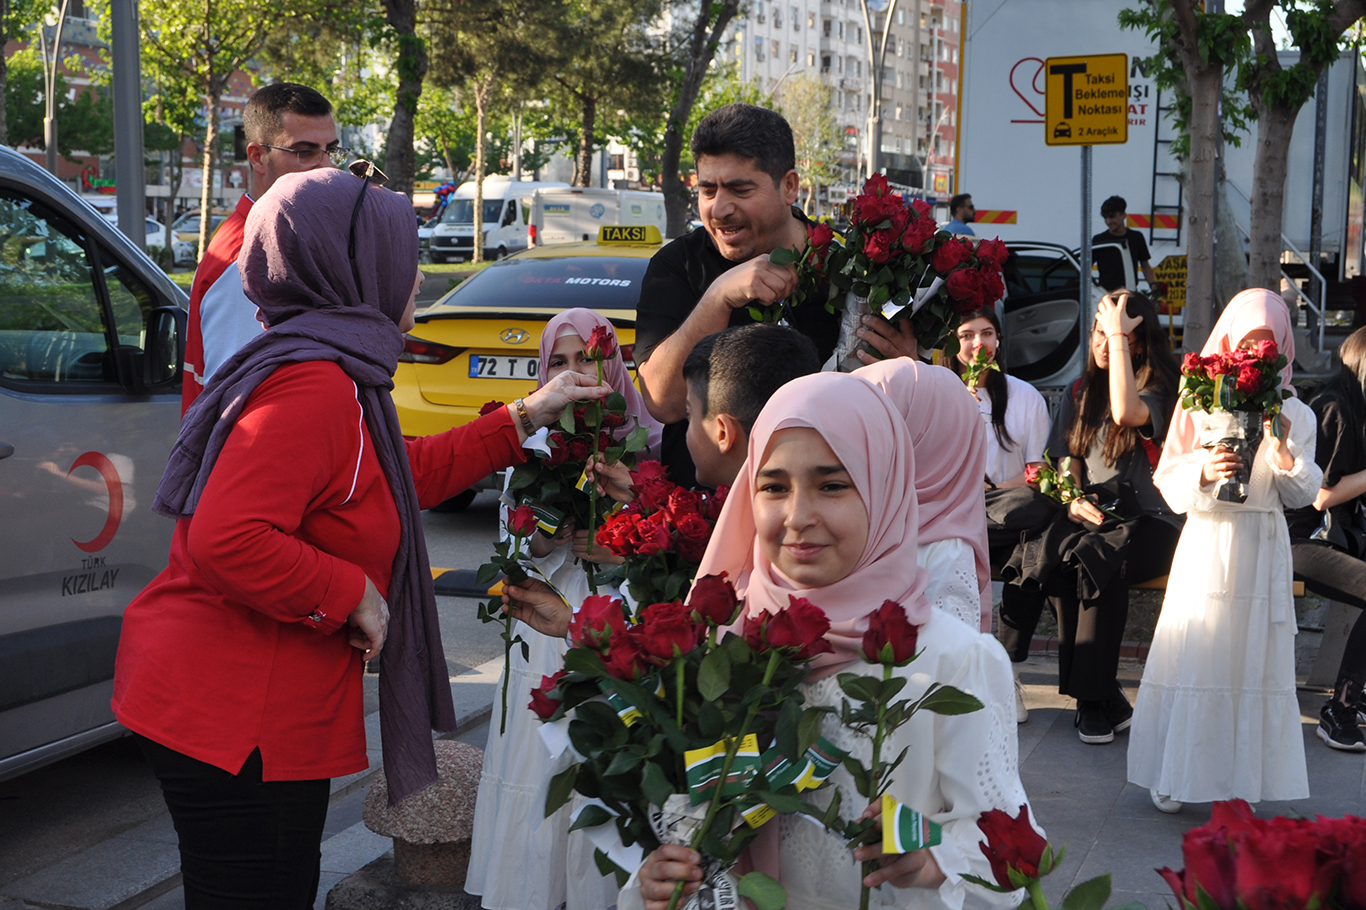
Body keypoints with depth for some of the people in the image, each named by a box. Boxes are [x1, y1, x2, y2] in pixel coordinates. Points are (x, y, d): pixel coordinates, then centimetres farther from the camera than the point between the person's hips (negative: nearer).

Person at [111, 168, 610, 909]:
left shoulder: (328, 373, 14)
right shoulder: (314, 386, -22)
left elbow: (408, 474, 26)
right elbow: (226, 542, -32)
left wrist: (526, 417, 25)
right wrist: (353, 593, -20)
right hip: (232, 719, -11)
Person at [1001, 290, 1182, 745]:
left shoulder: (1160, 388, -2)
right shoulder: (1080, 392, 16)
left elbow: (1125, 413, -25)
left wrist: (1119, 335, -17)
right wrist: (1074, 499, -5)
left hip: (1149, 521, -4)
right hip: (1090, 515, 4)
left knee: (1098, 559, -36)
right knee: (1049, 553, -29)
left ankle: (1094, 699, -25)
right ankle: (1105, 699, -23)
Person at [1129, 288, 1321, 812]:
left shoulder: (1295, 413, 8)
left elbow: (1302, 496, 5)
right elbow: (1167, 479, 1)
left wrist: (1283, 450, -12)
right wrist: (1204, 472, -18)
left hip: (1263, 548, 2)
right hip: (1206, 545, -2)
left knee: (1252, 657, 3)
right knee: (1193, 655, -2)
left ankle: (1239, 779, 12)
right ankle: (1173, 777, 9)